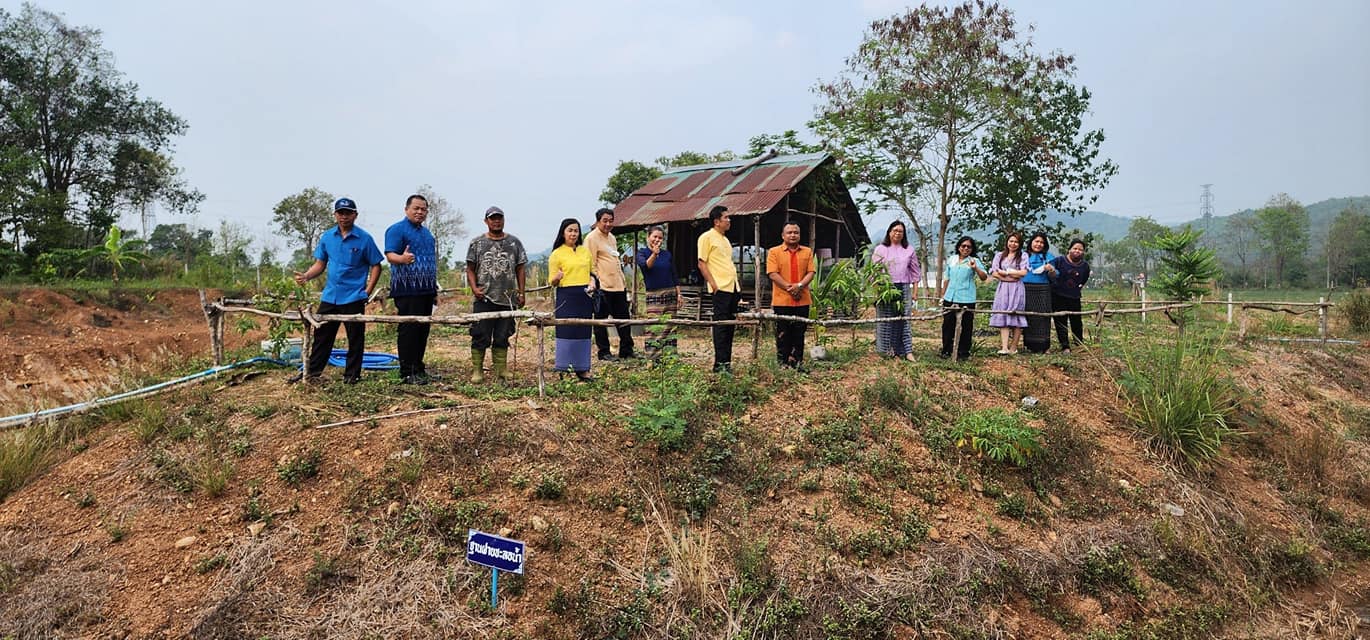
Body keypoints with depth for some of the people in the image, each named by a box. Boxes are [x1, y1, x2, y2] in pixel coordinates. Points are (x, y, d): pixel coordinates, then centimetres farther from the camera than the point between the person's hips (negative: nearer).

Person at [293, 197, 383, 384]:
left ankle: (351, 376, 14)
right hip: (330, 296, 4)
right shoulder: (327, 237, 7)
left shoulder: (364, 238, -5)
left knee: (355, 339, 4)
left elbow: (376, 266, -2)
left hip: (353, 297, -4)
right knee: (321, 335, 9)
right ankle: (312, 373, 18)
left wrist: (368, 291, -9)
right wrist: (306, 276, -8)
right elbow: (320, 264, 11)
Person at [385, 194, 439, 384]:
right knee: (408, 330, -8)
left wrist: (434, 291, 25)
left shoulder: (427, 233, 21)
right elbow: (390, 255, -15)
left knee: (423, 330, 8)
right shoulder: (397, 230, -3)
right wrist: (402, 258, -38)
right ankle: (407, 373, -6)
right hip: (407, 290, -8)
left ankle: (418, 368, 16)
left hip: (426, 290, 8)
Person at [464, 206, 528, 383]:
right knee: (480, 336, -2)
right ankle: (477, 370, 5)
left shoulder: (514, 242, 10)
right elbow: (470, 269, 6)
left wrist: (521, 292, 5)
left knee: (502, 336, 8)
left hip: (507, 299, 2)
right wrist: (474, 288, -9)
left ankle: (501, 369, 15)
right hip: (484, 299, -2)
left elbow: (520, 269, 11)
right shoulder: (477, 243, 6)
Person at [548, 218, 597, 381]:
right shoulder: (556, 254, 0)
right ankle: (563, 369, 2)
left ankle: (582, 369, 13)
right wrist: (557, 277, -22)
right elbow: (551, 282, 0)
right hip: (566, 296, -4)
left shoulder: (585, 251, 14)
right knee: (567, 331, -5)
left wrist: (592, 282, 0)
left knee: (584, 331, 6)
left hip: (585, 296, 4)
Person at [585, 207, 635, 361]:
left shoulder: (612, 238, 18)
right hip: (602, 287, -8)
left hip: (619, 286, 8)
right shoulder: (592, 238, -8)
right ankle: (604, 352, 11)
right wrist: (597, 282, -17)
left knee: (624, 319, 11)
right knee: (601, 321, 2)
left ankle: (626, 351, 19)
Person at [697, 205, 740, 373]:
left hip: (733, 287, 8)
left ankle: (727, 361, 15)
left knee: (730, 326, 9)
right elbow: (702, 263, -10)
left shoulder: (725, 239, 21)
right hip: (720, 288, -8)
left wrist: (737, 284, 16)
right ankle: (719, 364, -6)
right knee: (721, 326, -8)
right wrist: (713, 283, -16)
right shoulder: (707, 237, -5)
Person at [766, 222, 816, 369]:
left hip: (802, 300, 3)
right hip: (782, 300, -3)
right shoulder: (774, 252, 2)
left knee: (799, 333, 8)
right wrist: (789, 288, -15)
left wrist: (799, 285, -14)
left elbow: (811, 272, 3)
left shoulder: (807, 252, 12)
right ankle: (782, 362, 11)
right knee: (783, 333, 3)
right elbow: (772, 274, -8)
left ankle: (797, 362, 17)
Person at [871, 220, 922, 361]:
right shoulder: (880, 249, 6)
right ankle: (888, 350, 7)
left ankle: (907, 351, -2)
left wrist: (914, 291, 8)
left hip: (903, 289, 2)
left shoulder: (909, 250, 12)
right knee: (886, 320, -1)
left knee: (903, 319, -1)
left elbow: (915, 272, 13)